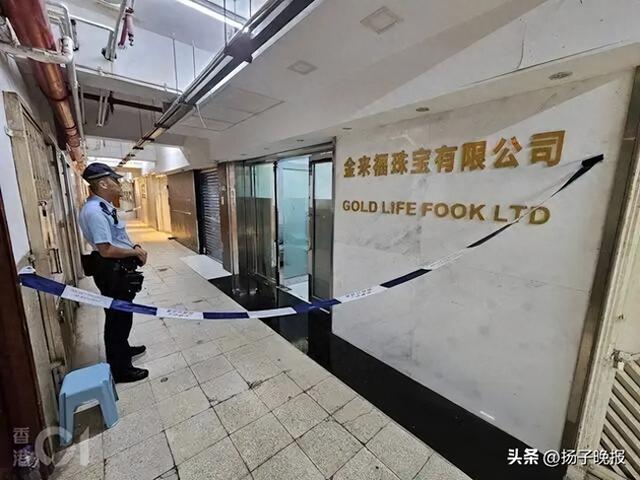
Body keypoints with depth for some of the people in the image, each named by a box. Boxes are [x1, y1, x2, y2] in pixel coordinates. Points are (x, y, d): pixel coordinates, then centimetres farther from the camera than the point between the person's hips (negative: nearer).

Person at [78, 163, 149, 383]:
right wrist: (135, 252, -14)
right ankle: (120, 369, 21)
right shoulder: (94, 211, -24)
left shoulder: (105, 206, 8)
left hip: (119, 270, 10)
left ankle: (122, 349, 47)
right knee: (118, 317, 4)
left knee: (121, 315, 25)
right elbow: (106, 250, -27)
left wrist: (134, 247, 4)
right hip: (112, 272, -10)